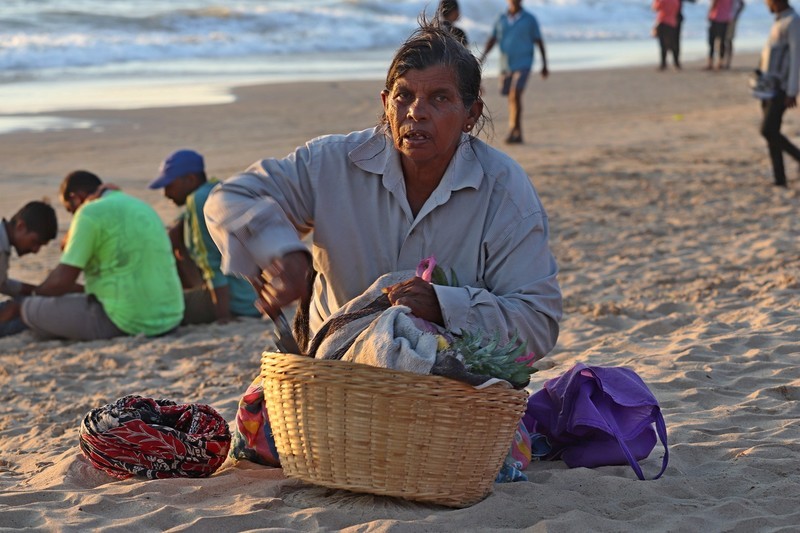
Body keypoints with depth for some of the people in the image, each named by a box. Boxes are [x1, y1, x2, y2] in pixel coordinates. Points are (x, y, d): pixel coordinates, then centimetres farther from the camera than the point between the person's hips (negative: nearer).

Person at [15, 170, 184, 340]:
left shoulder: (90, 213, -10)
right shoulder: (141, 206, 17)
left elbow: (62, 280, -10)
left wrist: (35, 293, 8)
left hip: (127, 320, -9)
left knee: (30, 309, 2)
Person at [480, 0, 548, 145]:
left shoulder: (530, 19, -2)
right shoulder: (501, 20, 7)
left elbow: (539, 42, 1)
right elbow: (492, 40, 3)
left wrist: (544, 64, -1)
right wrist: (483, 55, -14)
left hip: (523, 64, -4)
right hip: (505, 66, 5)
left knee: (515, 96, -21)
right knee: (512, 99, 9)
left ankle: (513, 130, -18)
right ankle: (518, 134, 18)